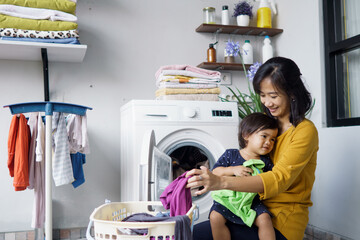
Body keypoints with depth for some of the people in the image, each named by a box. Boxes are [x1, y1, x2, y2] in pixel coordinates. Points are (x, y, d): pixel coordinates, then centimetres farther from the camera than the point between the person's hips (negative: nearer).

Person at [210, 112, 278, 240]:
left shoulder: (265, 162, 4)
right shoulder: (231, 154, -1)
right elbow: (215, 171, -4)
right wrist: (233, 170, -17)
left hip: (251, 202, 1)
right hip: (227, 200, -1)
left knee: (264, 219, -23)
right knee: (215, 217, -23)